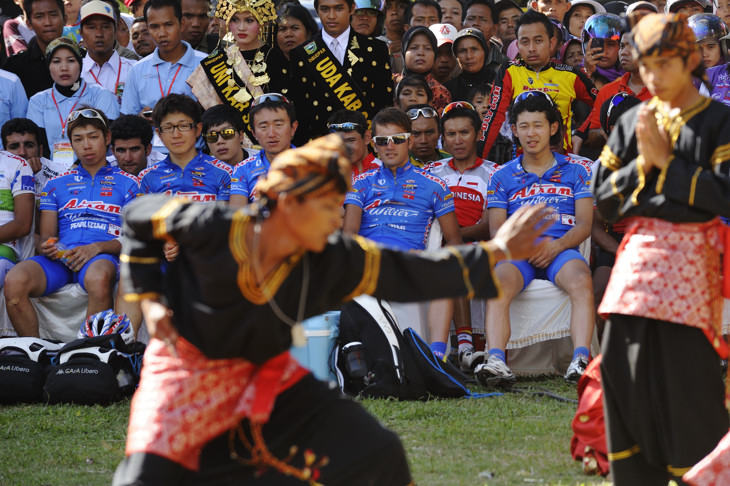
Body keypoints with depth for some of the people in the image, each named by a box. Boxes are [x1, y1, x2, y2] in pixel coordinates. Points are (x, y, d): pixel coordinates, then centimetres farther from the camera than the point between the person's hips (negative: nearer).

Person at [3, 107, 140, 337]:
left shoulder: (128, 184, 17)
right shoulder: (56, 184, 27)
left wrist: (97, 248, -12)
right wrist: (47, 247, -6)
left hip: (101, 257, -3)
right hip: (59, 257, 3)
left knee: (98, 278, -42)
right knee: (14, 281, -30)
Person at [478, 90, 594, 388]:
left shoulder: (574, 172, 19)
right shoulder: (503, 177, 21)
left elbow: (584, 224, 9)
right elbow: (496, 229, 12)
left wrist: (556, 246, -12)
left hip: (562, 250, -1)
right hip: (517, 253, 1)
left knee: (581, 281, -37)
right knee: (499, 284, -35)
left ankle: (581, 360, -51)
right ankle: (496, 361, -51)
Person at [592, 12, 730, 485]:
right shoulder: (633, 122, 12)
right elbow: (604, 199, 11)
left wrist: (666, 162, -10)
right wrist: (642, 163, -4)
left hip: (688, 264, -5)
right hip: (636, 259, 5)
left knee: (688, 377, -8)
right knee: (625, 374, 4)